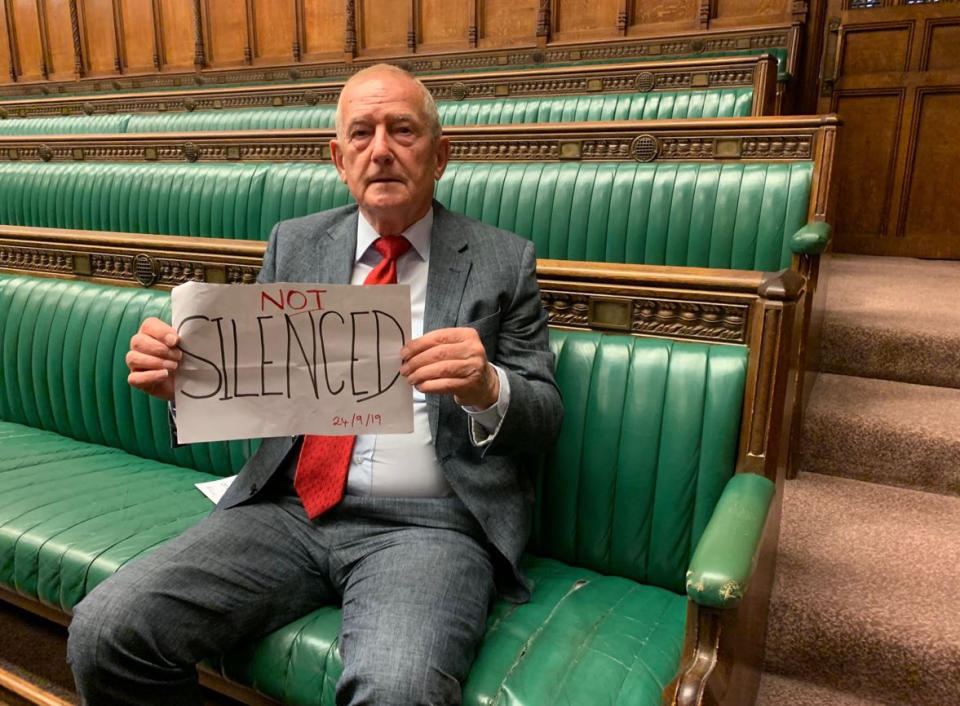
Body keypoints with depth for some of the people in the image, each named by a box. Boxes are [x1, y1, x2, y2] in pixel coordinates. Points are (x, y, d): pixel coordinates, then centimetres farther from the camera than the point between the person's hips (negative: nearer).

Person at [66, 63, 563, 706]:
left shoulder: (504, 261, 4)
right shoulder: (294, 244, 12)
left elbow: (545, 417, 2)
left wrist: (489, 389, -21)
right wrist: (185, 377, -9)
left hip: (427, 525, -3)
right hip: (288, 509, 4)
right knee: (103, 631, -13)